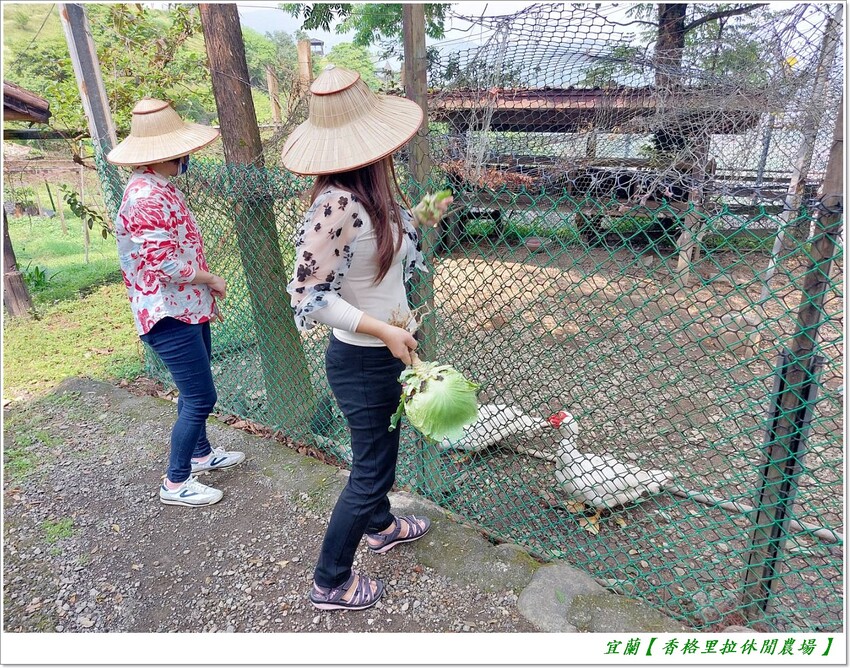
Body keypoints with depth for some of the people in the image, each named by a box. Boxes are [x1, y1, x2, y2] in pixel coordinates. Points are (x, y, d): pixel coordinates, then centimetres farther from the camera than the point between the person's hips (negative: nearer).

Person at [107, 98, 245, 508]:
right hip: (169, 314, -10)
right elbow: (165, 265, -26)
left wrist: (205, 292, 15)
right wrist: (212, 280, -10)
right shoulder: (146, 196, -22)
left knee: (195, 391, 21)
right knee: (200, 397, -3)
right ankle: (176, 483, 13)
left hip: (188, 307, 10)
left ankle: (201, 453, 40)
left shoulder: (158, 187, 12)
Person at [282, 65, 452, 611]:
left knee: (381, 448, 27)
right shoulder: (336, 204, -27)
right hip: (363, 361, -9)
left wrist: (423, 221, 9)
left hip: (385, 353, 9)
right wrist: (385, 331, -26)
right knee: (370, 470, 7)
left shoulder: (373, 192, -1)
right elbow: (308, 296, -26)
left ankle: (380, 525, 55)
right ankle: (331, 583, 30)